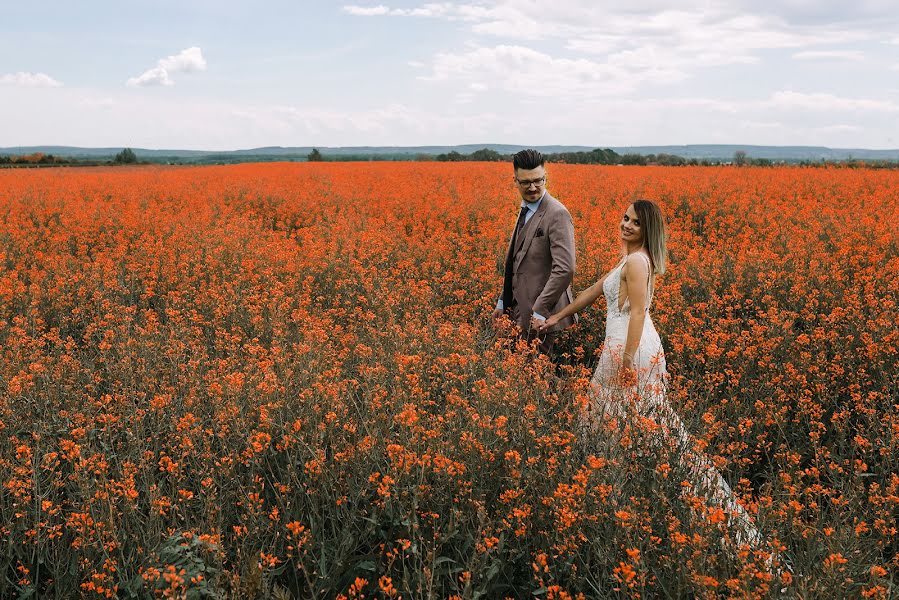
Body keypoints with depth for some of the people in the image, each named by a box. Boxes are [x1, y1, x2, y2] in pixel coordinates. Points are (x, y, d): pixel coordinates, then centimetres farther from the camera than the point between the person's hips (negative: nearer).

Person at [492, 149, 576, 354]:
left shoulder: (557, 214, -18)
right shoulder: (525, 210, 11)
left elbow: (564, 269, -25)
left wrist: (540, 311, -23)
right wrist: (503, 301, 17)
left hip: (541, 315, -9)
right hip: (521, 310, 9)